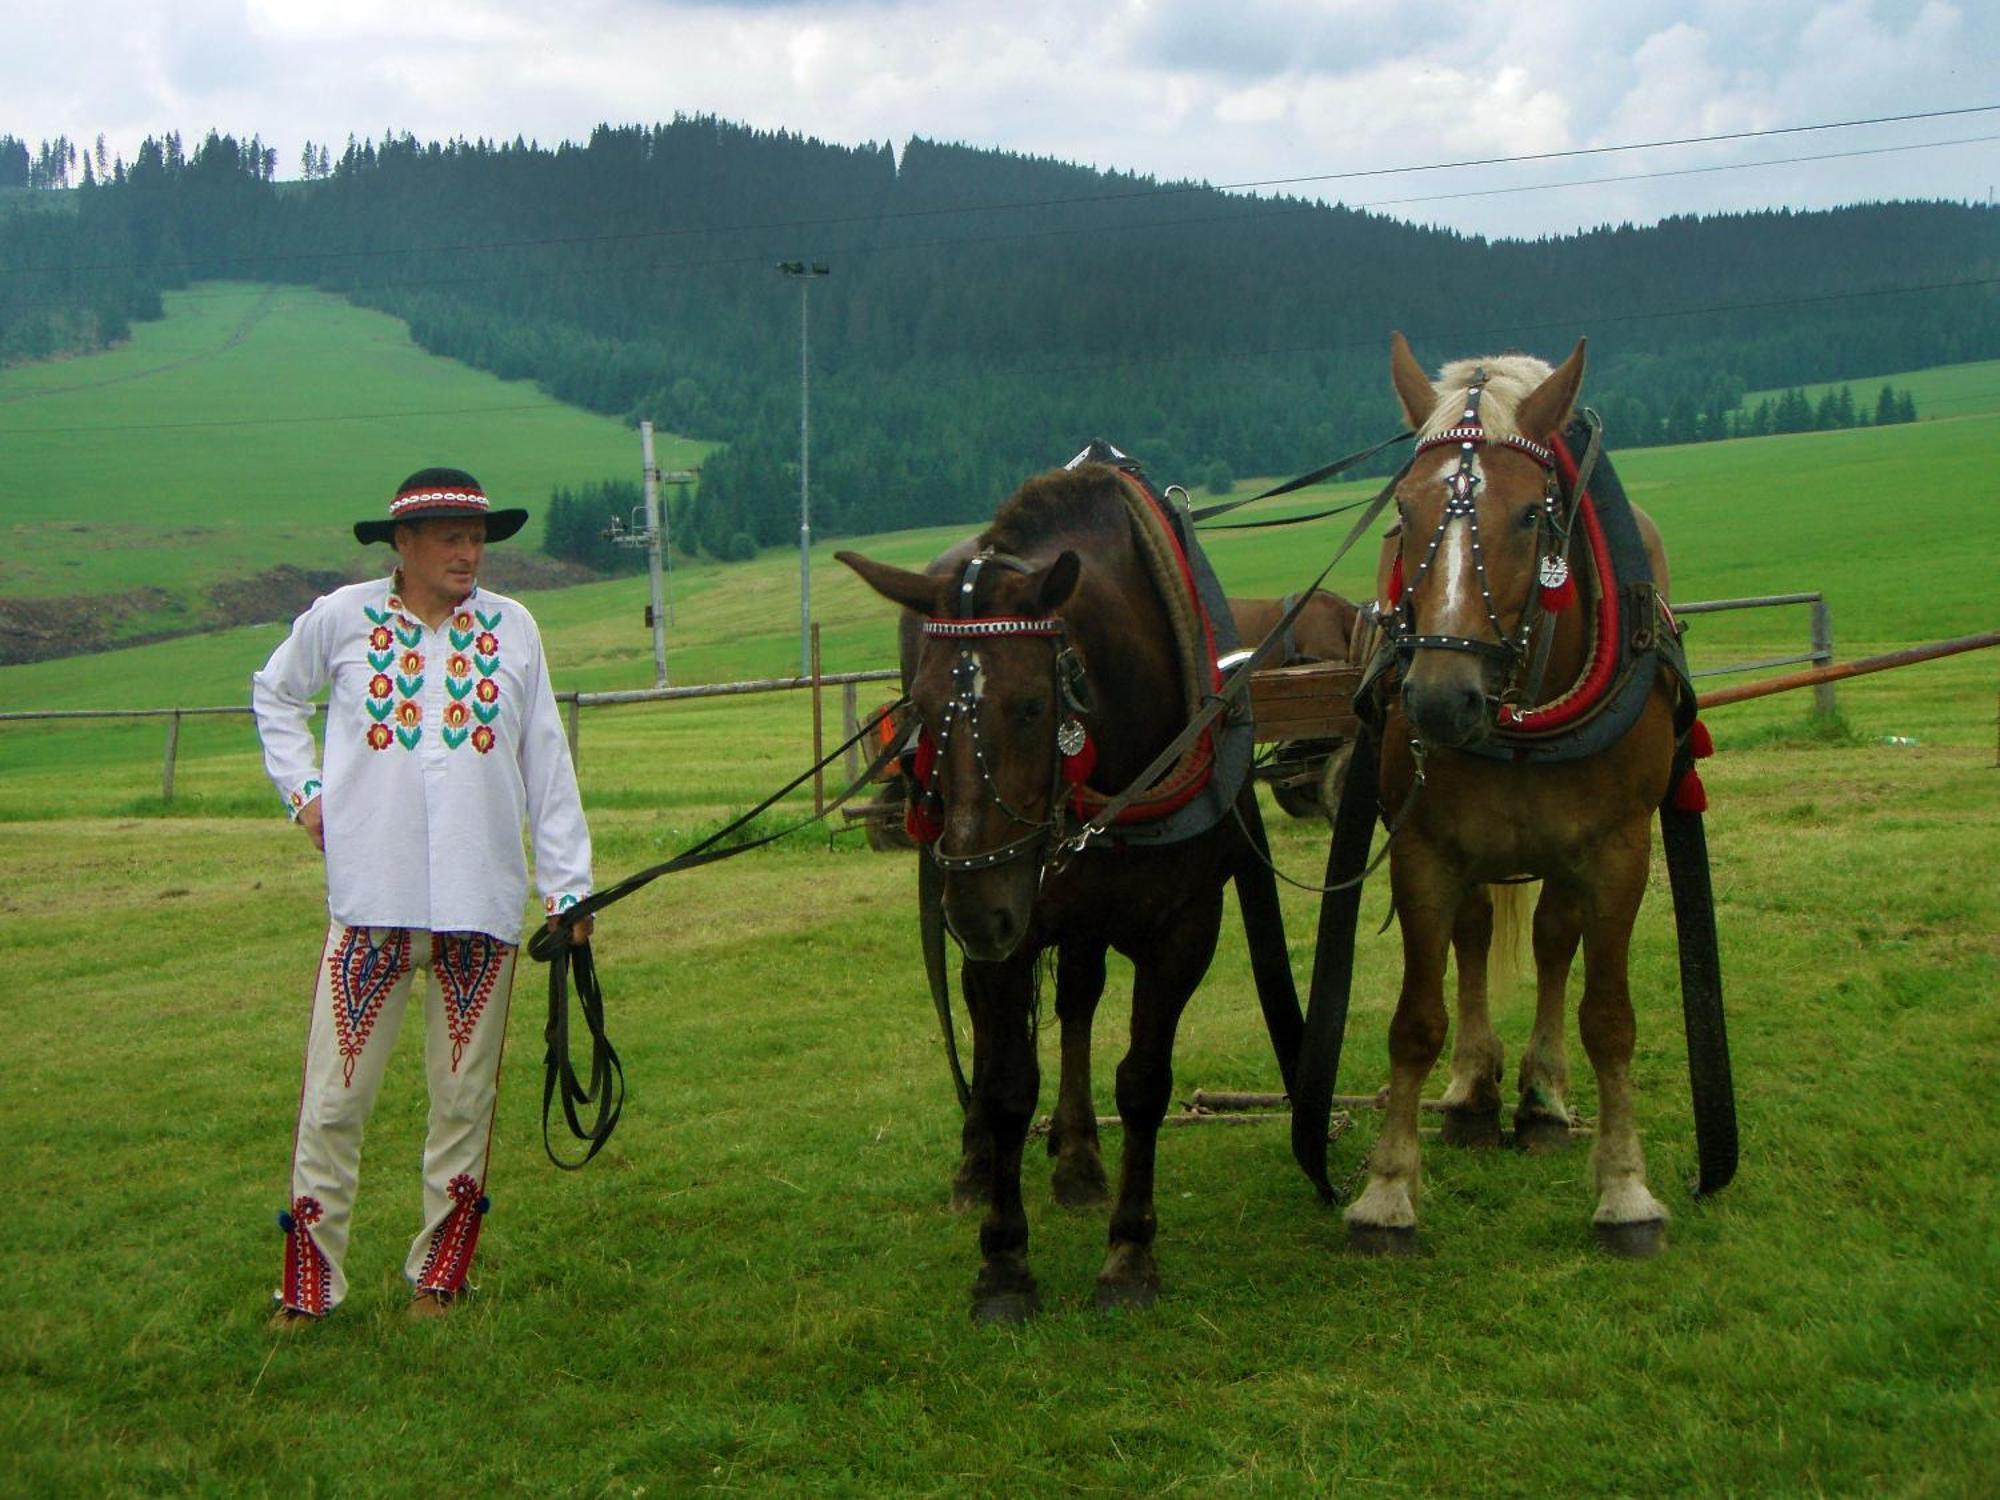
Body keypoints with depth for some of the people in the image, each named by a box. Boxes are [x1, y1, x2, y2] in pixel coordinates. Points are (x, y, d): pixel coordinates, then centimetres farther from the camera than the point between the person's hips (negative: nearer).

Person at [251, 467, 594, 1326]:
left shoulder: (513, 627, 5)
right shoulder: (342, 618, 3)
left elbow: (546, 764, 9)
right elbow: (274, 693, 22)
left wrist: (566, 885, 7)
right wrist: (301, 790, 9)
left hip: (483, 903, 1)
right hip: (370, 900, -1)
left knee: (465, 1098, 6)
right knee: (334, 1099, -2)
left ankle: (437, 1276, 18)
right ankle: (309, 1283, 6)